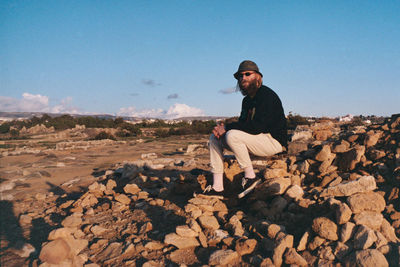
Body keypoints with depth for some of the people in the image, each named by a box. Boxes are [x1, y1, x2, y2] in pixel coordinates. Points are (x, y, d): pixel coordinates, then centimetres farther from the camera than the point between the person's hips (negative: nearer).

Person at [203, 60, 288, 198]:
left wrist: (227, 128, -20)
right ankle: (217, 187, -5)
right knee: (214, 138, 0)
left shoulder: (267, 95, -14)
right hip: (256, 139, 9)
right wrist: (222, 127, -8)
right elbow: (242, 123, 14)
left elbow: (257, 127, -25)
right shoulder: (247, 99, 14)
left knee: (232, 135, -31)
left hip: (273, 141, -9)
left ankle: (250, 176, -14)